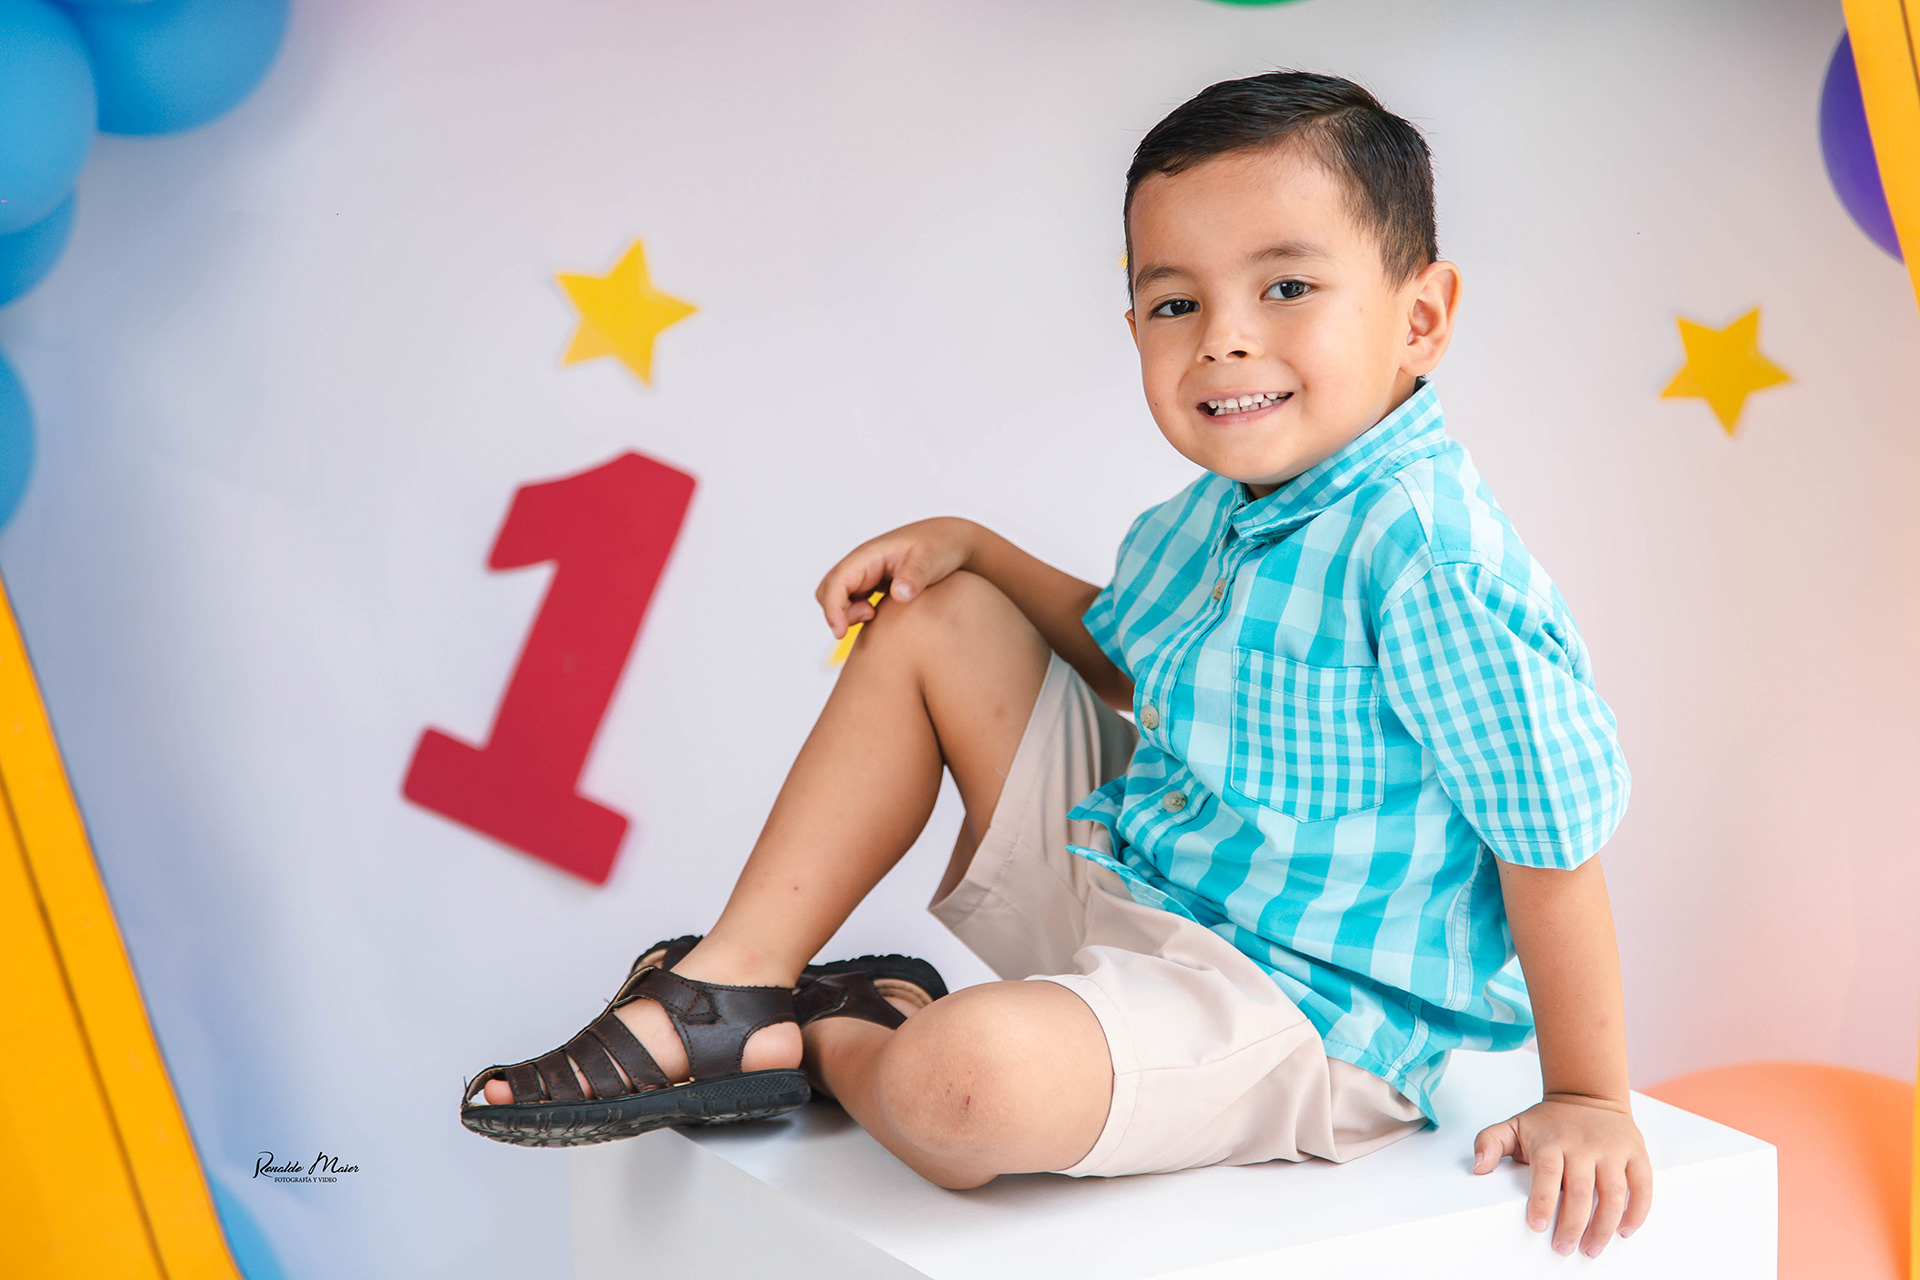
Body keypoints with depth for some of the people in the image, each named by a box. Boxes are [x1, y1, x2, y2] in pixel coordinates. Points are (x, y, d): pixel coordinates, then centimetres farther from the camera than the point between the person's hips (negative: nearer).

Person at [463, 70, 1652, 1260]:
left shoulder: (1428, 558, -26)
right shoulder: (1218, 511, 3)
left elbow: (1554, 832, -21)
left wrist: (1587, 1099, -17)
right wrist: (970, 545, 13)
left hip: (1288, 1013, -9)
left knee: (968, 1082, -38)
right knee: (935, 618, 9)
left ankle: (850, 1038, 2)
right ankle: (735, 993, 6)